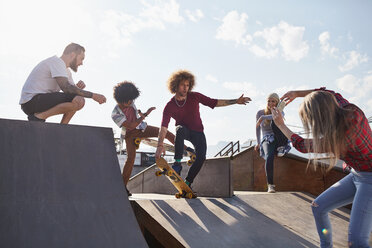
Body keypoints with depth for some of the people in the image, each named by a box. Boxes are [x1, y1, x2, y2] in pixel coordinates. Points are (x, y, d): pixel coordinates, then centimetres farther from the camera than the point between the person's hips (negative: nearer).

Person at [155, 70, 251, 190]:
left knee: (201, 157, -20)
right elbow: (164, 127, -24)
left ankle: (187, 183, -2)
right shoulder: (170, 106, -15)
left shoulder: (195, 97, -9)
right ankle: (177, 163, -31)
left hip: (198, 132, 2)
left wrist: (235, 101, -9)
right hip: (184, 131, -2)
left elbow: (215, 103, -3)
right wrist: (160, 145, -37)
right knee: (180, 129, -39)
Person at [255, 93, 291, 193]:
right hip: (267, 140, -1)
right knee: (269, 156, -35)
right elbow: (257, 128, 14)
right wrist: (258, 143, 7)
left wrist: (263, 117, -33)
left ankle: (281, 147, -22)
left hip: (279, 139, 1)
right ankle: (270, 185, -33)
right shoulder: (260, 112, 8)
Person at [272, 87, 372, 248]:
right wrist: (297, 93, 10)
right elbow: (328, 94, 13)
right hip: (356, 175, 9)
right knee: (318, 206, 12)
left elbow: (303, 146, -15)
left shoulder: (341, 135, -31)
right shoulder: (347, 109, -11)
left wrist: (280, 125, -4)